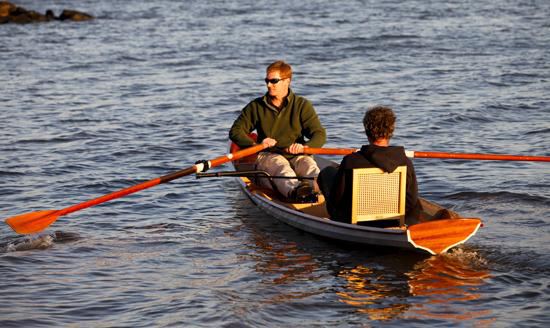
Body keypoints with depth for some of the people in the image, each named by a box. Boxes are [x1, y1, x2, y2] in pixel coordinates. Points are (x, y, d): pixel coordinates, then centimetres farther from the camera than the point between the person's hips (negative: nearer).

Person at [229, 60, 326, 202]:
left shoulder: (302, 105, 7)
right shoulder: (256, 106, 12)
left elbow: (320, 135, -2)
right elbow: (235, 131, 8)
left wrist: (303, 147, -26)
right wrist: (256, 145, -12)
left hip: (296, 156, 1)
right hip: (268, 156, 0)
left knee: (308, 164, -33)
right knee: (280, 164, -35)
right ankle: (294, 190, -69)